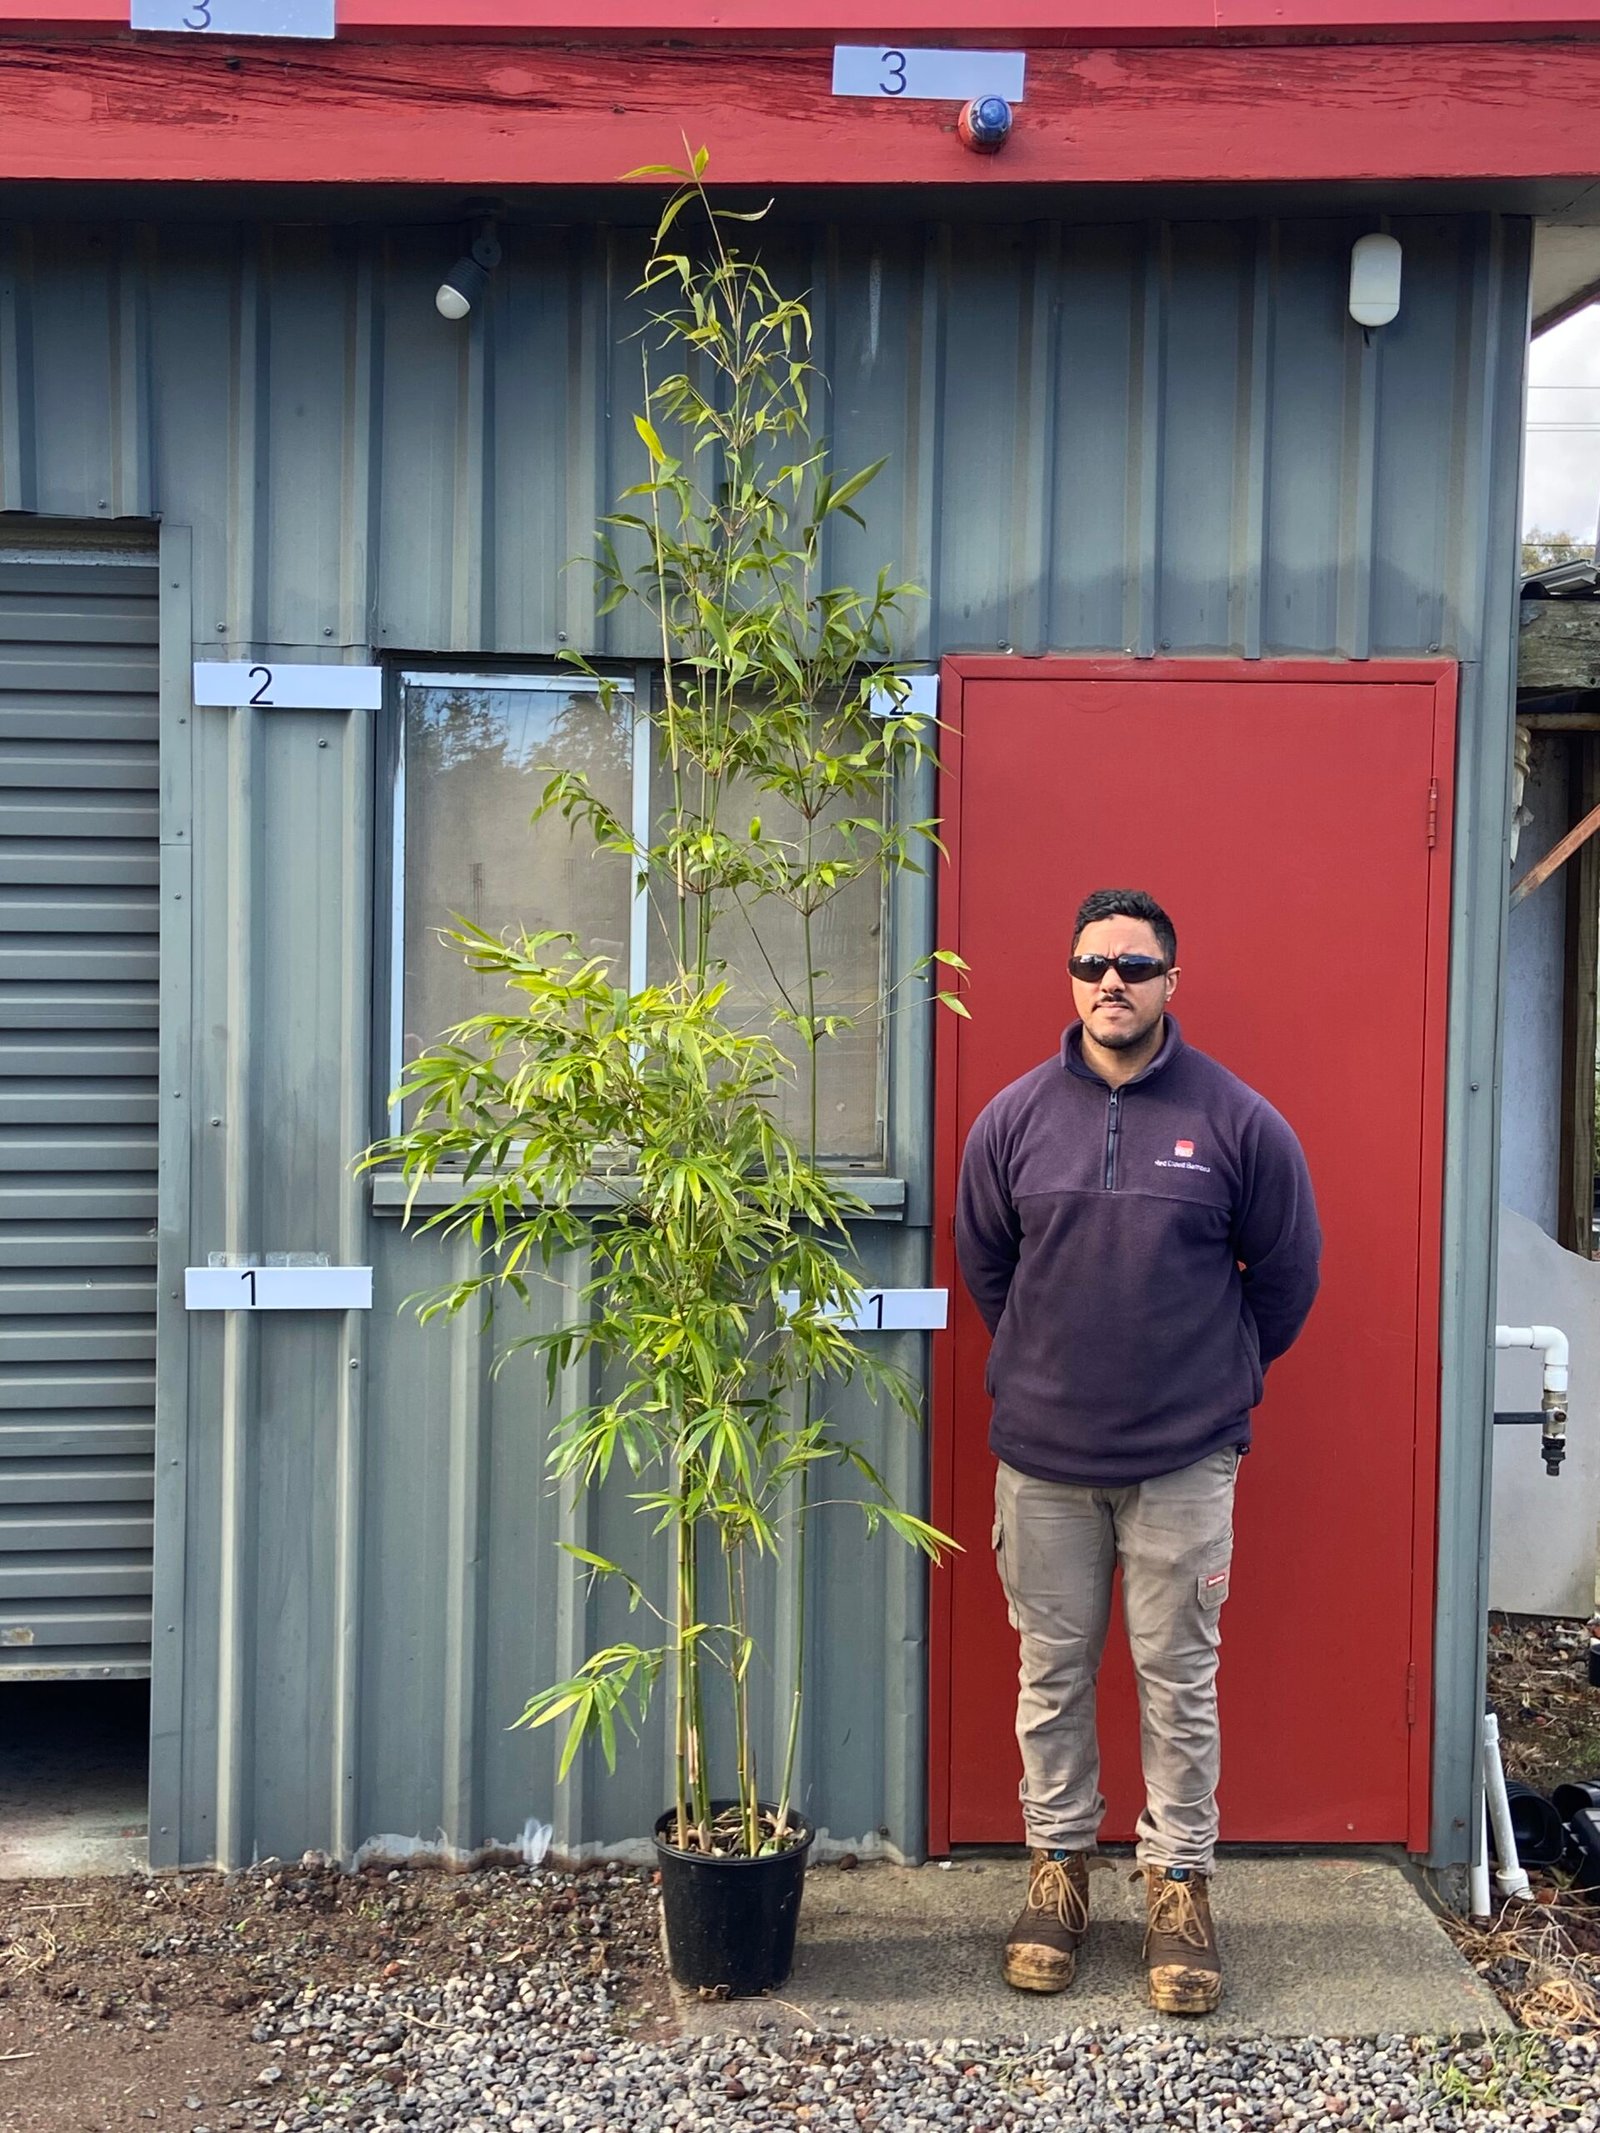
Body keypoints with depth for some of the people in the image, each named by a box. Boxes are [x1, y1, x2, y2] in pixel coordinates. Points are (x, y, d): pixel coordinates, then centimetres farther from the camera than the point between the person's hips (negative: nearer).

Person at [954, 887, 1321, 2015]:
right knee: (1052, 1677, 11)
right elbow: (984, 1265, 14)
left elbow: (1287, 1272, 7)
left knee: (1180, 1681, 7)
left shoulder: (1238, 1120, -4)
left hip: (1186, 1462, -2)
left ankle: (1182, 1883, 21)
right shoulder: (1015, 1117, 1)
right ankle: (1058, 1869, 26)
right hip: (1044, 1458, 2)